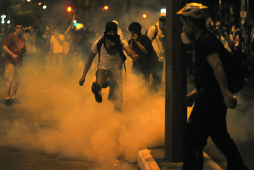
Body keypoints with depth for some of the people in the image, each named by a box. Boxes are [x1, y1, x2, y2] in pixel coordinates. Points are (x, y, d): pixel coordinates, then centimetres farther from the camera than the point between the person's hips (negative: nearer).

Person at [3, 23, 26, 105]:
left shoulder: (22, 38, 18)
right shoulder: (11, 36, -4)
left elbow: (24, 51, 26)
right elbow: (4, 47, -10)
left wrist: (23, 48, 2)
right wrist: (12, 54, -19)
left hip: (19, 62, 7)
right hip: (11, 62, -7)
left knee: (17, 80, 6)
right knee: (9, 80, -10)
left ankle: (13, 97, 15)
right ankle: (7, 98, -10)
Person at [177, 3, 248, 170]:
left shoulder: (205, 40, -15)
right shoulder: (206, 39, 18)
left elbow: (217, 66, -29)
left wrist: (226, 93, -38)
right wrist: (197, 92, 29)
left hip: (210, 99, -10)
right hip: (211, 97, 10)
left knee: (193, 138, -6)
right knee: (221, 137, 18)